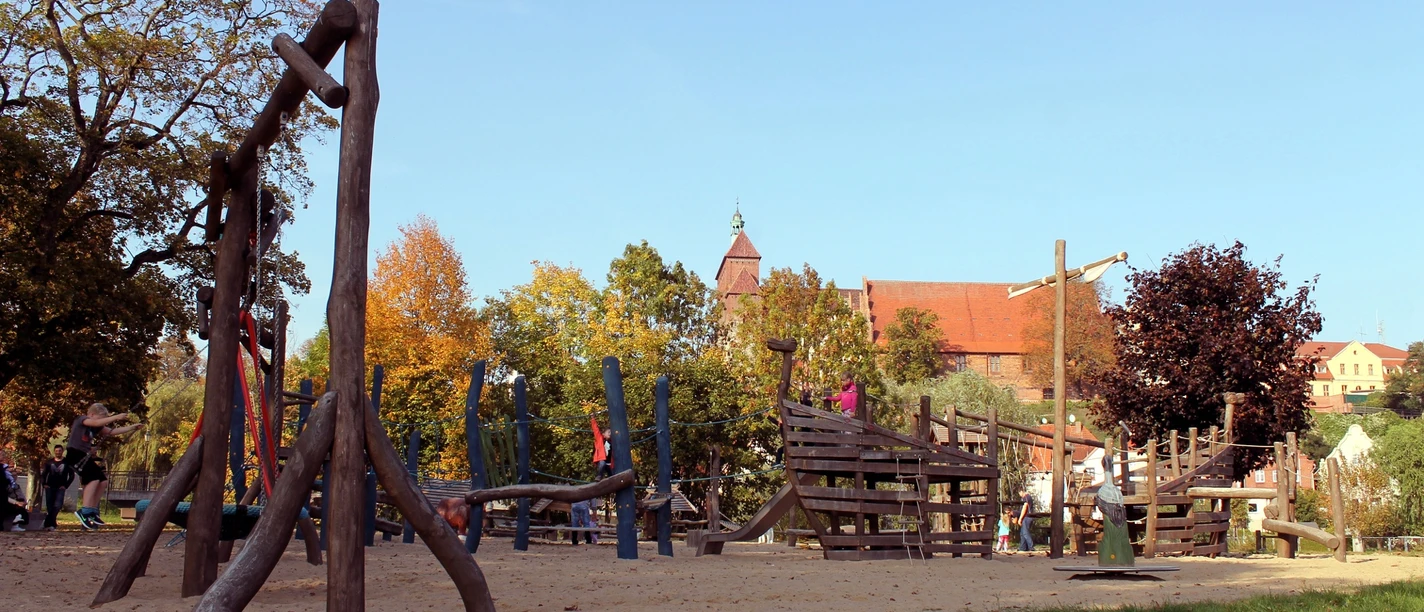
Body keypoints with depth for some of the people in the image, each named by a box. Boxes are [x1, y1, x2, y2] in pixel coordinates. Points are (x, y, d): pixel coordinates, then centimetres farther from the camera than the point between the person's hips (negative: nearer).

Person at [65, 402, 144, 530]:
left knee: (103, 480, 4)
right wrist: (117, 417, -34)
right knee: (93, 478, -23)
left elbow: (113, 431, 12)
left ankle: (92, 512, 9)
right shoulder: (81, 420, -8)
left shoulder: (96, 428, 15)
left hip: (84, 456, 9)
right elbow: (97, 422, -26)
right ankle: (84, 511, -27)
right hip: (74, 454, -9)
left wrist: (133, 427, 6)